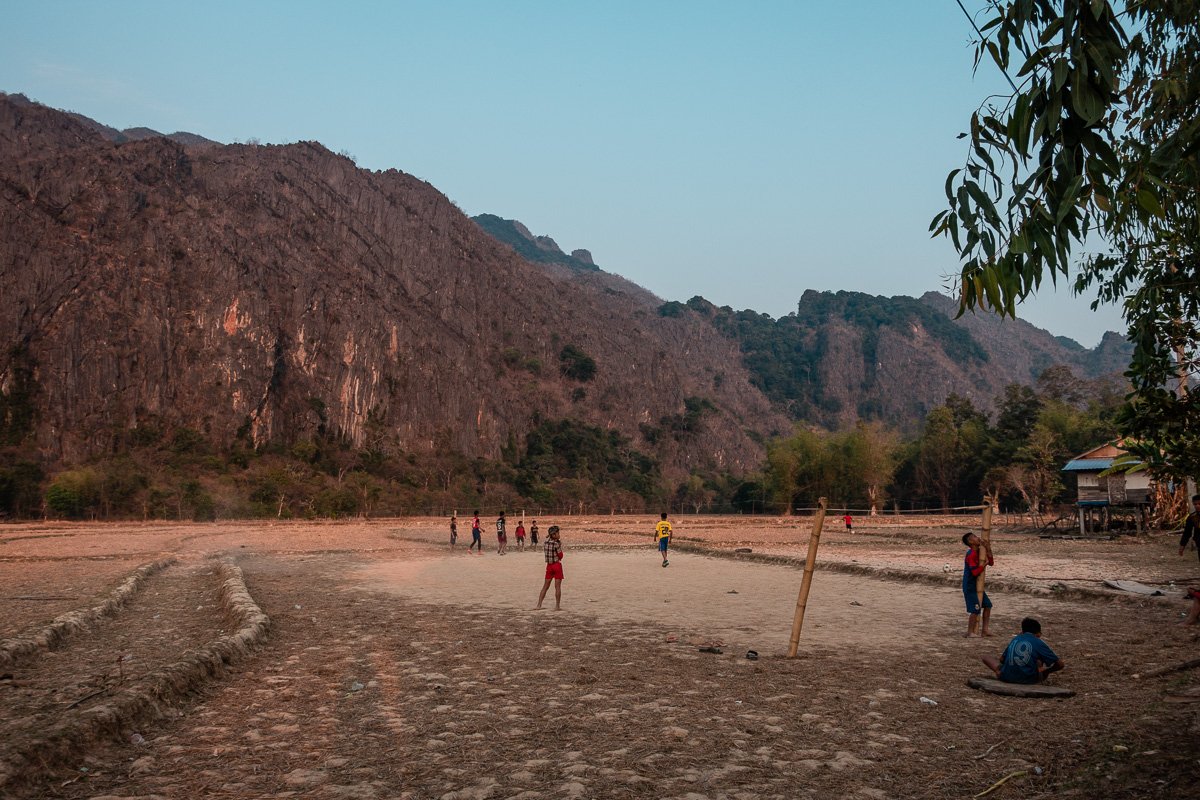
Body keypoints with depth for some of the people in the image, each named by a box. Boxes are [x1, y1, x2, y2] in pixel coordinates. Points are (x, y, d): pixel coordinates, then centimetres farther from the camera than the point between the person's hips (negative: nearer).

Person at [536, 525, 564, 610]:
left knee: (545, 586, 12)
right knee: (557, 586, 1)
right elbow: (560, 556, -10)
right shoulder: (556, 544, -15)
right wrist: (560, 547, 4)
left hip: (549, 565, 6)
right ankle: (557, 606, 3)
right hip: (557, 565, -6)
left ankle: (539, 605, 9)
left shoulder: (546, 543, 3)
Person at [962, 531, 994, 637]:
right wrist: (984, 564, -14)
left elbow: (991, 563, 7)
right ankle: (970, 632, 4)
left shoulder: (979, 552, 8)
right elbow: (975, 572, -25)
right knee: (975, 609, -8)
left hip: (977, 585, 9)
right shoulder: (971, 555, -21)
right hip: (969, 586, -9)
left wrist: (988, 550, -4)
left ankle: (984, 630, 15)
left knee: (987, 605, 9)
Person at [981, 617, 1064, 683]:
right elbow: (1060, 664, 2)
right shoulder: (1039, 643, 2)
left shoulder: (1015, 639, 13)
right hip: (1029, 679, -3)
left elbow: (1002, 659, 20)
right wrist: (1046, 671, 15)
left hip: (1006, 677, 3)